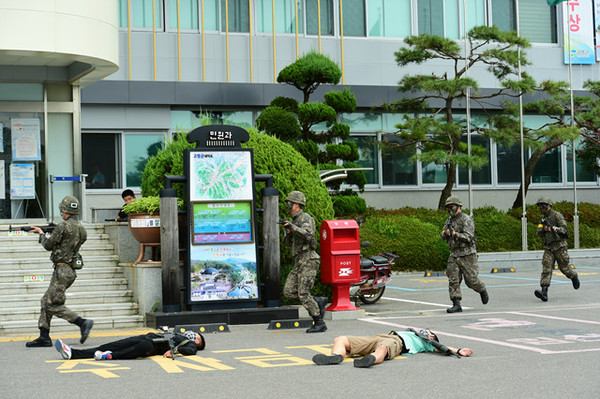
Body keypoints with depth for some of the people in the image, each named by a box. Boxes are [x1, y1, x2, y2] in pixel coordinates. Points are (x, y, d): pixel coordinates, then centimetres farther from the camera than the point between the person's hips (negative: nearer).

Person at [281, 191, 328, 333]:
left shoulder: (305, 217, -8)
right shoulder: (294, 220, 19)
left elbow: (309, 234, -26)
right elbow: (288, 243, 22)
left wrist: (292, 227, -28)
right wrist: (288, 232, 3)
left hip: (308, 261, -9)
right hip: (298, 263, 9)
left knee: (303, 294, -11)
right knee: (289, 292, 3)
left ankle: (319, 323, -3)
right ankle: (319, 302, 13)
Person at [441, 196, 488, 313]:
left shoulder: (466, 219, -10)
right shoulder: (450, 220, 13)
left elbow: (468, 237, -19)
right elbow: (443, 236, 13)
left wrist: (456, 234, -33)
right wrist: (446, 233, -10)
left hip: (467, 254, -6)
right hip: (454, 254, 6)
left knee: (471, 280, -2)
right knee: (453, 280, -5)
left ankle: (482, 290, 29)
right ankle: (456, 305, -5)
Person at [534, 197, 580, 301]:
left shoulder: (557, 215, -6)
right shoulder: (543, 218, 15)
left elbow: (564, 230, -12)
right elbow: (538, 231, 9)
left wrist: (554, 228, -29)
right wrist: (544, 228, -11)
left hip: (559, 246, -5)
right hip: (548, 248, 5)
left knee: (564, 268, 5)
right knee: (546, 269, -11)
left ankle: (574, 276, 39)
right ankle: (544, 293, -22)